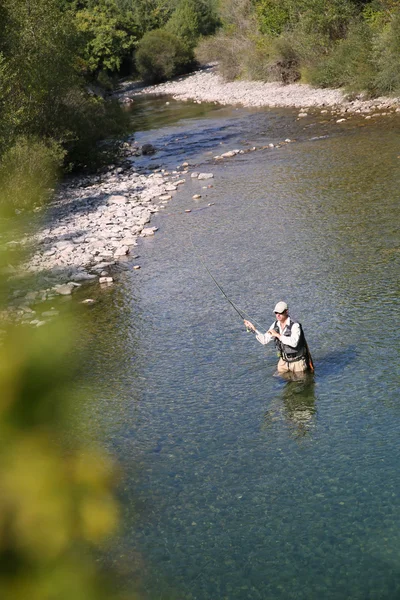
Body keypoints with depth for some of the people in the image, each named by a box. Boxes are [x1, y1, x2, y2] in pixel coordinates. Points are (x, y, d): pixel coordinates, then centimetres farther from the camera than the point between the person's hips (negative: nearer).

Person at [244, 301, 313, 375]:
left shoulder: (295, 325, -23)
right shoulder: (275, 325, -1)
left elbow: (294, 343, -37)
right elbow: (264, 340, 2)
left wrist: (278, 335, -34)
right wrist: (253, 329, -9)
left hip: (297, 362, -6)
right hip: (283, 361, 6)